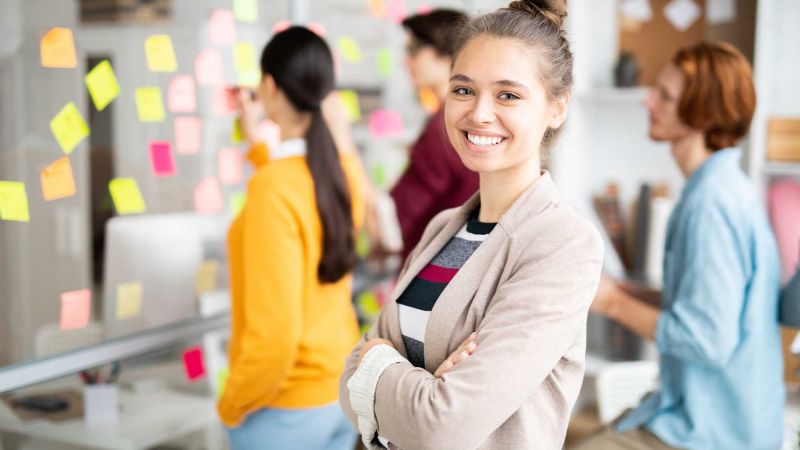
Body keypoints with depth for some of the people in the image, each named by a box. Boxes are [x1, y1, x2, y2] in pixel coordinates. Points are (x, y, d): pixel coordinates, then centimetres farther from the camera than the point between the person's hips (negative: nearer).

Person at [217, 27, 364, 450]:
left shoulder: (272, 188, -24)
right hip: (343, 391, 7)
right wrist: (255, 141, 30)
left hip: (286, 409, -7)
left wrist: (231, 405, -9)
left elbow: (274, 337, -25)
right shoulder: (348, 171, -2)